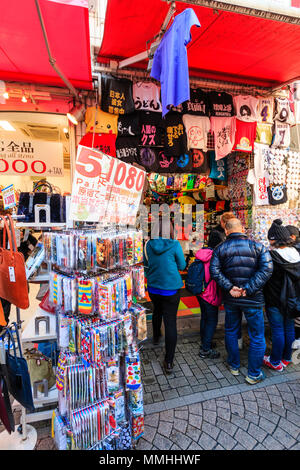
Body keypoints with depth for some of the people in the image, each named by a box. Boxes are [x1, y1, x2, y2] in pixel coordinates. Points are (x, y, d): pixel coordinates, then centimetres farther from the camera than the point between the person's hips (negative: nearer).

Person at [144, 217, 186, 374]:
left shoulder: (148, 244, -7)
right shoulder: (174, 245, -15)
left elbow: (145, 264, 6)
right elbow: (182, 265, -5)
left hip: (153, 287, 4)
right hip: (170, 288, -3)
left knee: (157, 311, 29)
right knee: (170, 321, 3)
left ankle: (156, 337, 53)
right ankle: (169, 362, 8)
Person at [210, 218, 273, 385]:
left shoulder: (220, 249, -2)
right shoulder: (257, 246, -3)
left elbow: (214, 271, -14)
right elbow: (267, 268, -15)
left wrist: (229, 287, -13)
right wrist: (248, 289, -17)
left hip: (230, 299, 2)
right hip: (252, 300, -1)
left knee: (231, 332, 21)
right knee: (257, 337, 15)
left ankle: (234, 366, 36)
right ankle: (254, 374, 26)